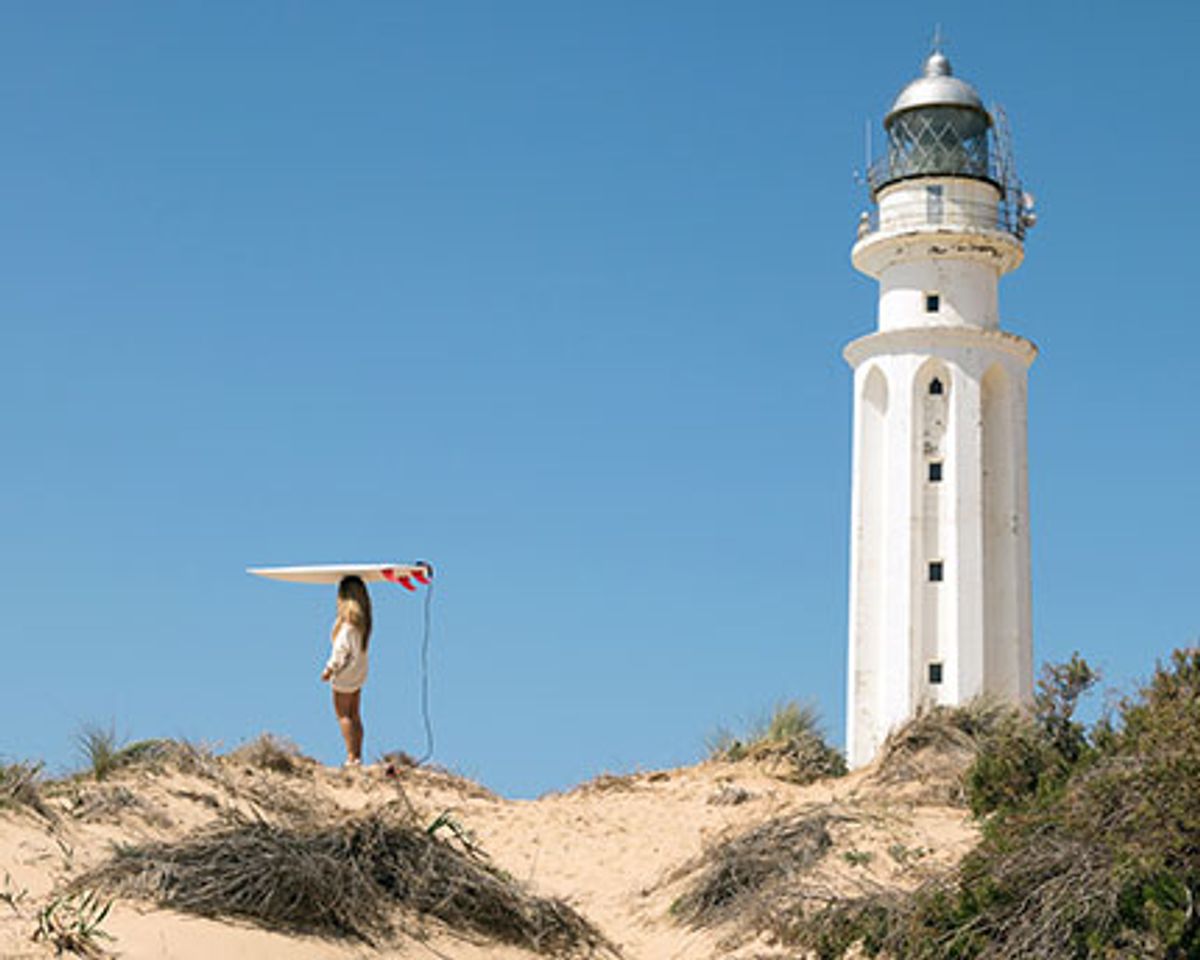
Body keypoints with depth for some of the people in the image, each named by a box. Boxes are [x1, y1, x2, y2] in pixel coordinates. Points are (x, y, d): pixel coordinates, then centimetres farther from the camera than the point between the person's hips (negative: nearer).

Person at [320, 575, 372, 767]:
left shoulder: (348, 617, -18)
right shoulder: (363, 616, 6)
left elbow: (343, 647, -19)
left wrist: (330, 668, -13)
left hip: (346, 672, -8)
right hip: (359, 671, 8)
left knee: (343, 715, -3)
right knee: (355, 716, 13)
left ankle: (352, 757, -7)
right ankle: (357, 755, 14)